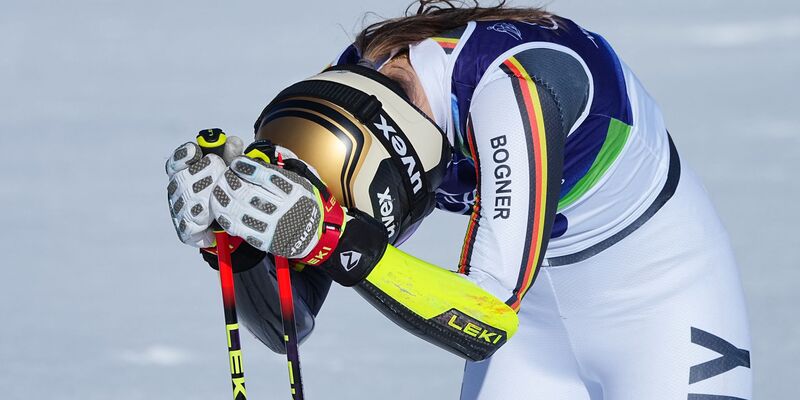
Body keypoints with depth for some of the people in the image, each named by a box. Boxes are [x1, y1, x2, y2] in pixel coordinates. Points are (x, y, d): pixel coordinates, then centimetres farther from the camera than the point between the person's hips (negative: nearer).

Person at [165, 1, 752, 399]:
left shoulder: (511, 83, -35)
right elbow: (286, 326, -10)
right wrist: (229, 237, -28)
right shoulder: (341, 93, -16)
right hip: (539, 315, 6)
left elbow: (486, 321, -39)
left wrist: (331, 242, -47)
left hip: (663, 297, -6)